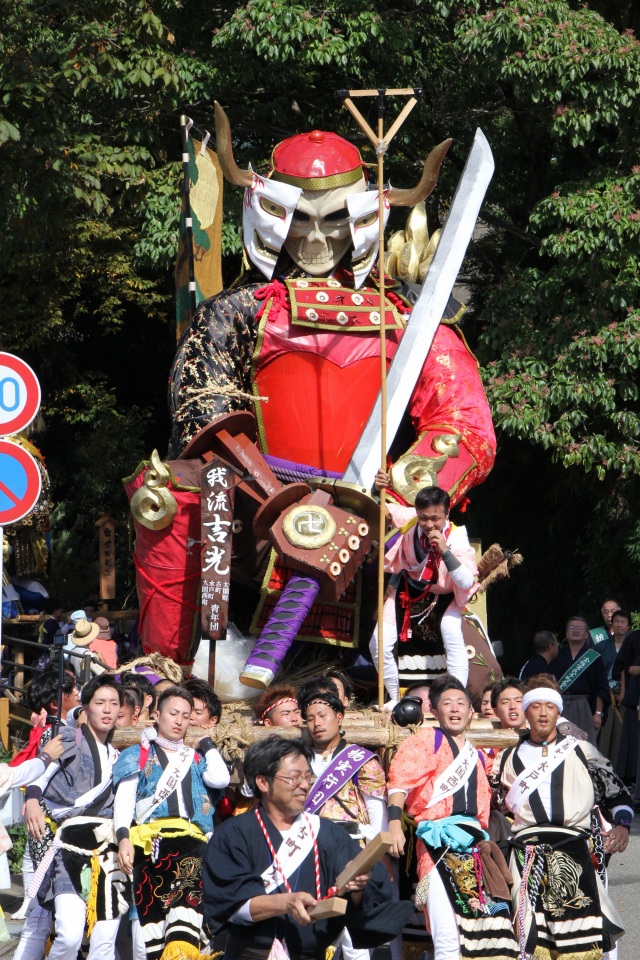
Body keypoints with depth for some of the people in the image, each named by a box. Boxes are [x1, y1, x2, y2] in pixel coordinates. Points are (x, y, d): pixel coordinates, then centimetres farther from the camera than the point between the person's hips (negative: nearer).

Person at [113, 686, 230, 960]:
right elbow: (124, 798, 7)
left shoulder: (196, 759, 28)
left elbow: (220, 779, 7)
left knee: (186, 903, -24)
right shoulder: (137, 754, 22)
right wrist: (123, 837, -10)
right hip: (150, 842, 0)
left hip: (191, 843, 0)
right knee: (149, 912, -10)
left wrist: (206, 744, 20)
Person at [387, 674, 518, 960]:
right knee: (448, 936, -17)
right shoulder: (427, 741, 6)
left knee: (490, 932, -5)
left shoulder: (477, 756, 25)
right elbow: (400, 783, -6)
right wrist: (394, 825, -19)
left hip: (475, 847, 6)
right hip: (440, 845, -6)